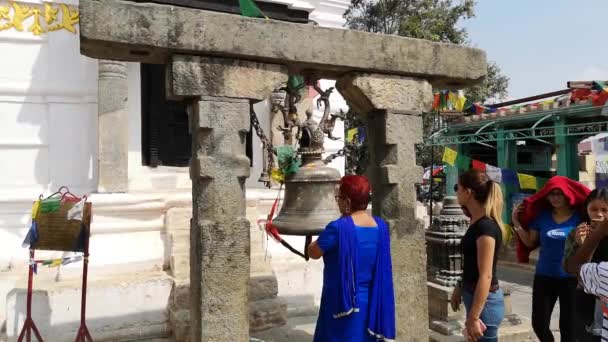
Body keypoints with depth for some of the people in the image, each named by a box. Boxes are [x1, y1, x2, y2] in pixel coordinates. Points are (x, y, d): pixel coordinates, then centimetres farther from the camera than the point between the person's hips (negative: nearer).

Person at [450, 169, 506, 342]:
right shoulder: (477, 223, 6)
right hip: (475, 296, 9)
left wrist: (473, 318, -23)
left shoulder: (485, 227, -22)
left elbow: (486, 276, -23)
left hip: (484, 301, -9)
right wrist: (460, 287, 23)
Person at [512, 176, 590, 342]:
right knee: (539, 324, 7)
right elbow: (530, 242, 7)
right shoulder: (542, 215, 1)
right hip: (544, 277, 3)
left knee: (568, 326, 10)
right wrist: (516, 222, -2)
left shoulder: (580, 216, -7)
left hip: (570, 278, -2)